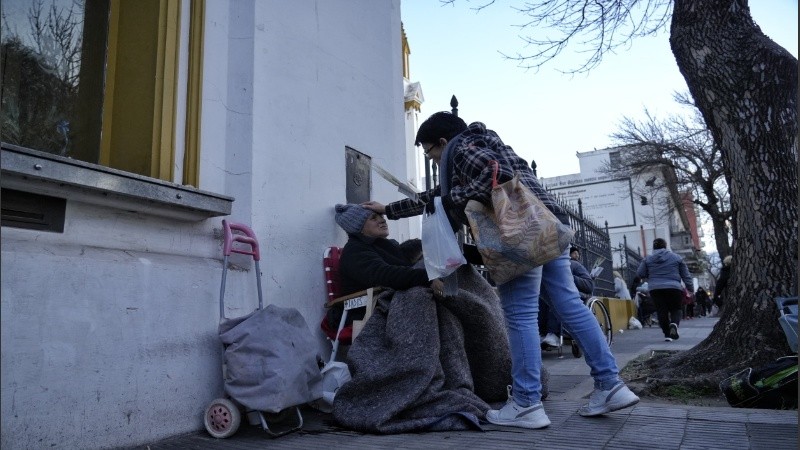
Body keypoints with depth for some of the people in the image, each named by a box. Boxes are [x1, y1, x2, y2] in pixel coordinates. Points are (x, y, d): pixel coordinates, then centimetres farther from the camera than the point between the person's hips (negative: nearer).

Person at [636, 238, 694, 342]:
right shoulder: (676, 257, 7)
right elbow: (686, 275, 9)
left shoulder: (648, 259, 5)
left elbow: (640, 274, 5)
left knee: (661, 311, 5)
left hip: (655, 289, 1)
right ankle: (674, 324, -16)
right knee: (676, 309, 13)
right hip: (674, 288, 0)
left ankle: (667, 334, 5)